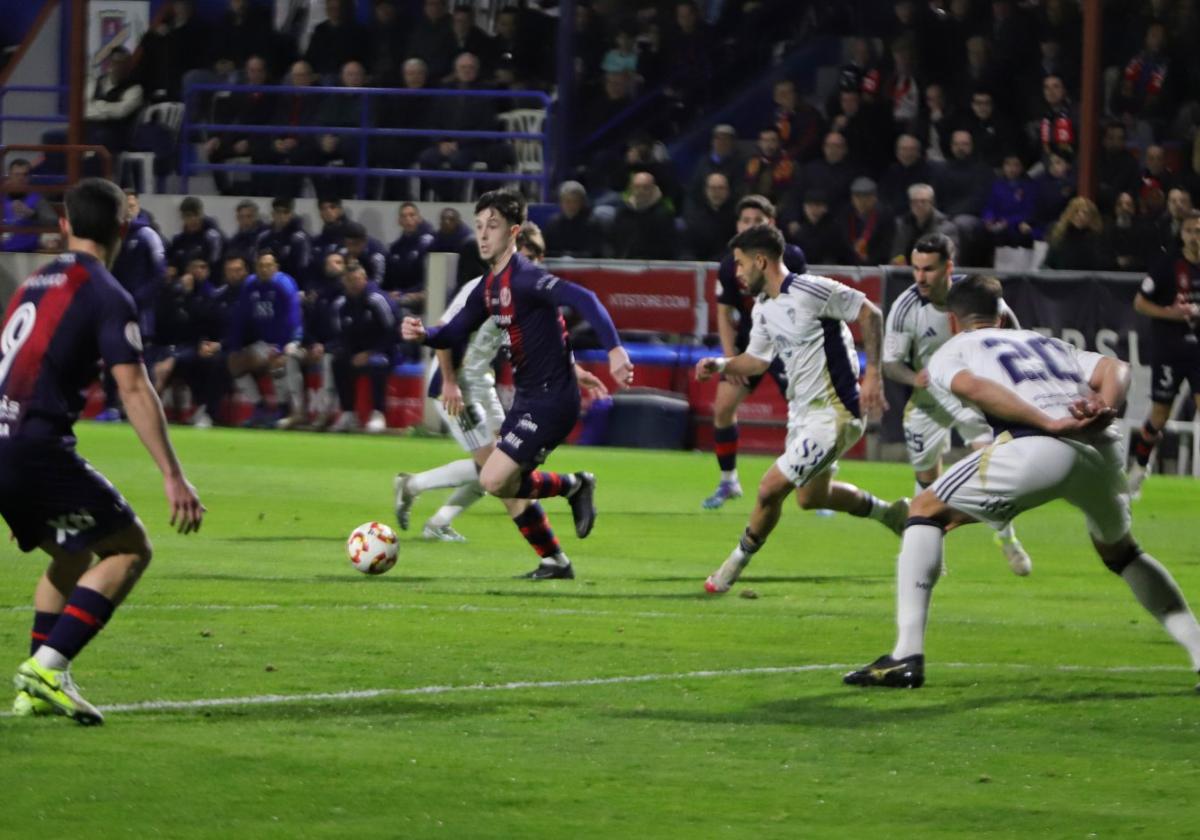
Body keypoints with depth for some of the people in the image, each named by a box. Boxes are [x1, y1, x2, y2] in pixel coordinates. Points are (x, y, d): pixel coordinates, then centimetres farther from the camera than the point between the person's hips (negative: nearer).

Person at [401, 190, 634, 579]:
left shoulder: (525, 278, -19)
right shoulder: (489, 286, 10)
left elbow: (583, 299, -31)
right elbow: (455, 332, 17)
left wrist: (614, 349, -41)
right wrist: (423, 334, -4)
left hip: (551, 398, -9)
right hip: (528, 397, 9)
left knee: (494, 481, -15)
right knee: (509, 488, 15)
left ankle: (573, 486, 5)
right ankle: (555, 562, 29)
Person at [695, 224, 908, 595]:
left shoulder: (811, 291, -20)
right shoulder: (763, 309, 7)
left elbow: (870, 313, -15)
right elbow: (757, 359, 17)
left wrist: (872, 375, -18)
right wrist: (720, 365, -2)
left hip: (833, 413, -10)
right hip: (803, 412, 10)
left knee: (771, 488, -11)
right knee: (811, 497, 22)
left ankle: (735, 564, 8)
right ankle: (890, 513, 40)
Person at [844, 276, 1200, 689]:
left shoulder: (950, 352, 23)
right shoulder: (1047, 343, 37)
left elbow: (971, 386, -3)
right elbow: (1116, 368, 19)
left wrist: (1053, 424, -9)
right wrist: (1105, 409, 0)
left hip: (1036, 448, -5)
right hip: (1103, 450, 5)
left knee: (926, 512, 13)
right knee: (1120, 550, 33)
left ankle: (907, 655, 1)